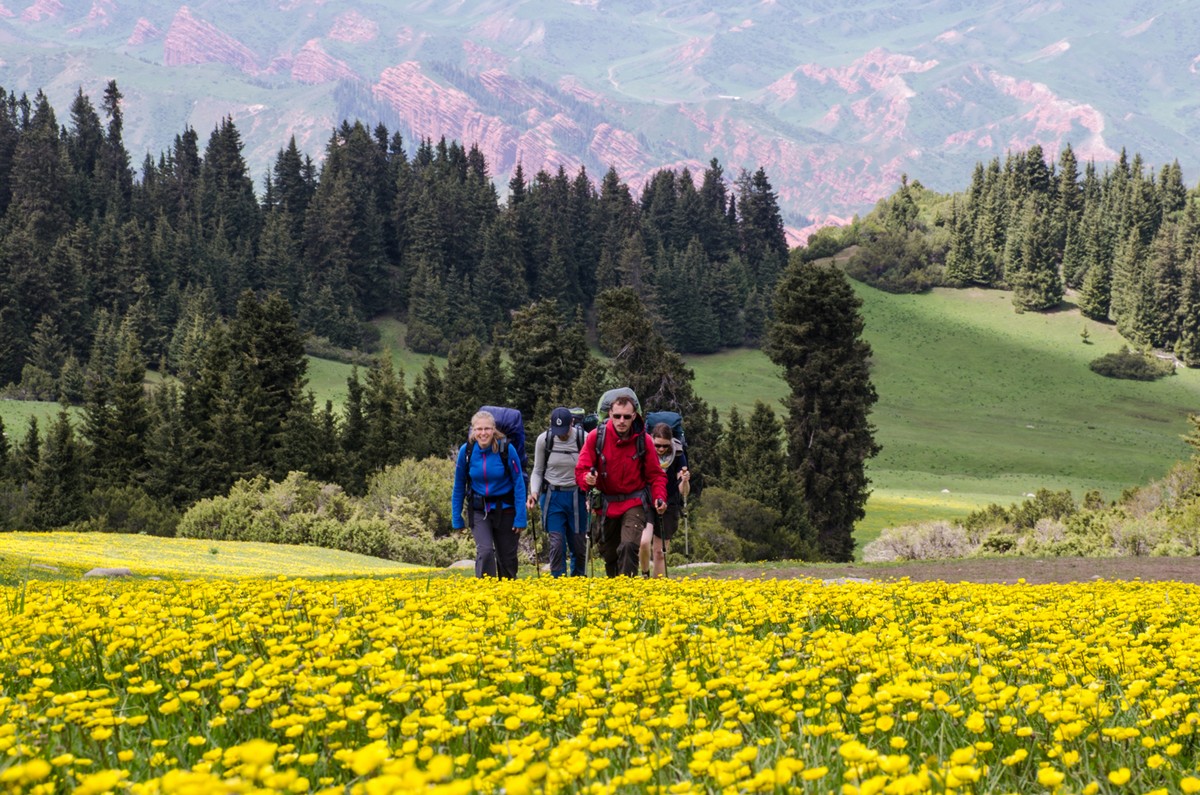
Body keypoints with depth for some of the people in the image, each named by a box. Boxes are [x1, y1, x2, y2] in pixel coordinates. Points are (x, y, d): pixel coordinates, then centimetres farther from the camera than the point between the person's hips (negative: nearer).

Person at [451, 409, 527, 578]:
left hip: (505, 510, 0)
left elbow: (519, 484, -8)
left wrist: (521, 518, -9)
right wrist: (456, 518, 5)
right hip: (479, 510, 0)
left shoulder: (507, 450, -15)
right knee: (485, 551, -20)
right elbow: (459, 487, 3)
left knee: (507, 558, 9)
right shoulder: (466, 451, -10)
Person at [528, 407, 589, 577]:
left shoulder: (584, 439, -11)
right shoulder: (544, 440, -5)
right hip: (552, 497, 1)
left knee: (579, 544, 5)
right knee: (557, 544, -7)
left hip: (576, 497, 0)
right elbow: (538, 471, 7)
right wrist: (534, 493, -8)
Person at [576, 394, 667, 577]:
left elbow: (656, 475, 1)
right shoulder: (596, 436, -10)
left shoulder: (643, 440, -8)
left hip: (634, 503, -2)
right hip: (606, 505, 2)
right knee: (609, 555, 12)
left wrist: (659, 497, -17)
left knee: (629, 546, -24)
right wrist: (587, 479, -28)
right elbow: (581, 470, -4)